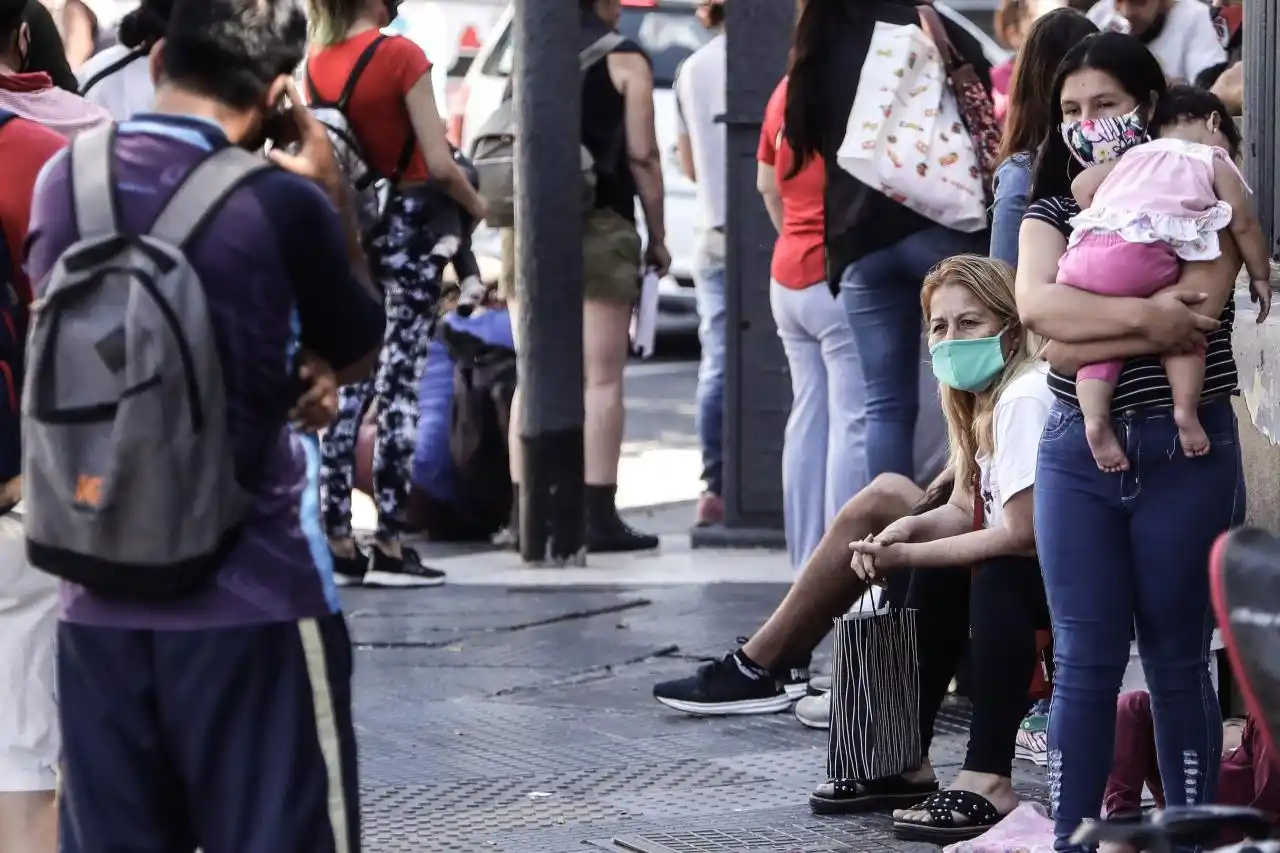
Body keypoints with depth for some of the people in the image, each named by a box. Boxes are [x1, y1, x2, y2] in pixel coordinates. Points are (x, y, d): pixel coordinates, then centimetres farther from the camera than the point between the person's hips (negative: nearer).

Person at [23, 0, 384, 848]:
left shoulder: (63, 181, 3)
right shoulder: (280, 203, -13)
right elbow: (357, 355, 4)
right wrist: (333, 194, 5)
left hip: (99, 598, 5)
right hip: (252, 596, -4)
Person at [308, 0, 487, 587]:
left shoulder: (316, 64, 4)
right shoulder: (400, 55, -13)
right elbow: (440, 164, -14)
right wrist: (477, 207, 3)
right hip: (409, 226, -5)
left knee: (349, 384, 8)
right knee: (400, 383, -3)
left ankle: (337, 539, 7)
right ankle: (389, 546, -4)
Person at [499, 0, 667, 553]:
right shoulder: (623, 61, 0)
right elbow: (642, 157, -5)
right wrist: (657, 238, 3)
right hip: (599, 228, -5)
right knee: (601, 379, -4)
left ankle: (524, 515, 5)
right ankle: (598, 516, -8)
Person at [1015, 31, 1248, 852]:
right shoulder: (1053, 209, 9)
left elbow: (1192, 317, -16)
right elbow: (1036, 304, -12)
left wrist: (1082, 336, -14)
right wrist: (1142, 314, -21)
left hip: (1186, 453, -2)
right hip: (1078, 453, 2)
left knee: (1178, 659, 5)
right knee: (1085, 661, 1)